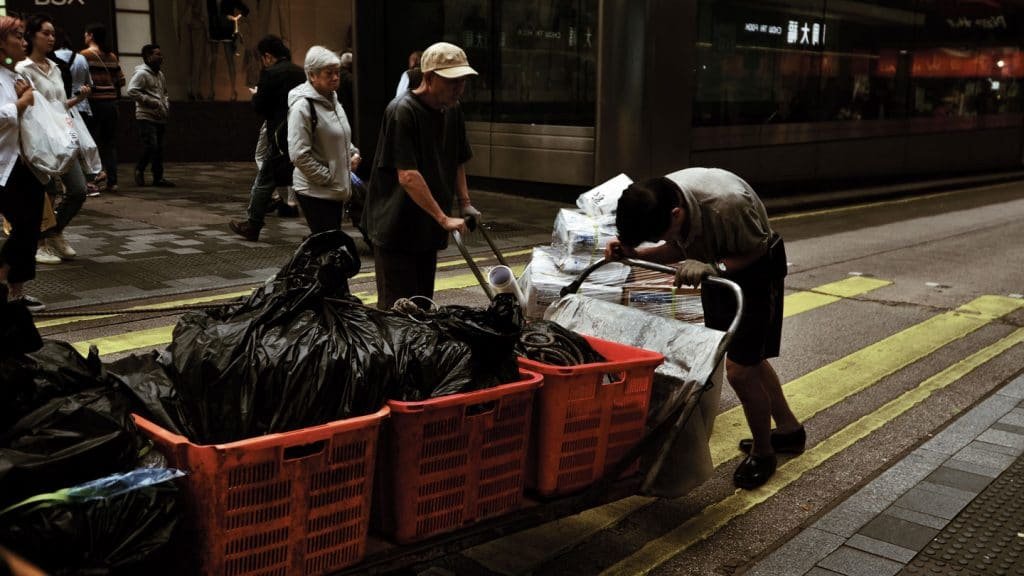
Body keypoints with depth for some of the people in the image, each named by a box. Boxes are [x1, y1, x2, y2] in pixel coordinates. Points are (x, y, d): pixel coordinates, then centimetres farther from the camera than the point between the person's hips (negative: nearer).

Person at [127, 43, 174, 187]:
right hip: (146, 117, -8)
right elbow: (131, 91, -19)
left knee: (159, 149, 8)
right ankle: (139, 169, 8)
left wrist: (166, 102, 13)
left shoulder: (160, 74, 18)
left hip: (160, 117, 8)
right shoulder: (141, 73, -9)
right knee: (151, 146, -15)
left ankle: (158, 178, 13)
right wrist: (149, 101, -19)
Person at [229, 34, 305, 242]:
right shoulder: (301, 73, 9)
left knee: (264, 182, 4)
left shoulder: (270, 74, -9)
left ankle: (252, 226, 10)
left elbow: (260, 106, -8)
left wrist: (256, 94, 13)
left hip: (281, 139, -6)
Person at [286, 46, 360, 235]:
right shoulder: (303, 106, -17)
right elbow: (299, 155, -21)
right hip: (316, 192, -9)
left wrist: (353, 153, 6)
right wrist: (327, 178, -17)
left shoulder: (332, 99, 12)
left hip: (337, 190, 9)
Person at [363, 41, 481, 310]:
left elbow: (458, 162, 19)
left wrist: (465, 204, 7)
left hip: (428, 229, 8)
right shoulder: (402, 111, -20)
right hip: (395, 228, -8)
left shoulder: (453, 110, 6)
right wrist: (444, 218, -26)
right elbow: (407, 176, -26)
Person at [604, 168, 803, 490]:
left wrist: (710, 268, -37)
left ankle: (763, 452, 15)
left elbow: (755, 251, -22)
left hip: (755, 268, -7)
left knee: (739, 370, -9)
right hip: (718, 271, 7)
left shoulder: (728, 203, -40)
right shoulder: (659, 201, -20)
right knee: (750, 359, 19)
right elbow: (679, 249, -3)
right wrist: (634, 253, -19)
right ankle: (789, 429, 39)